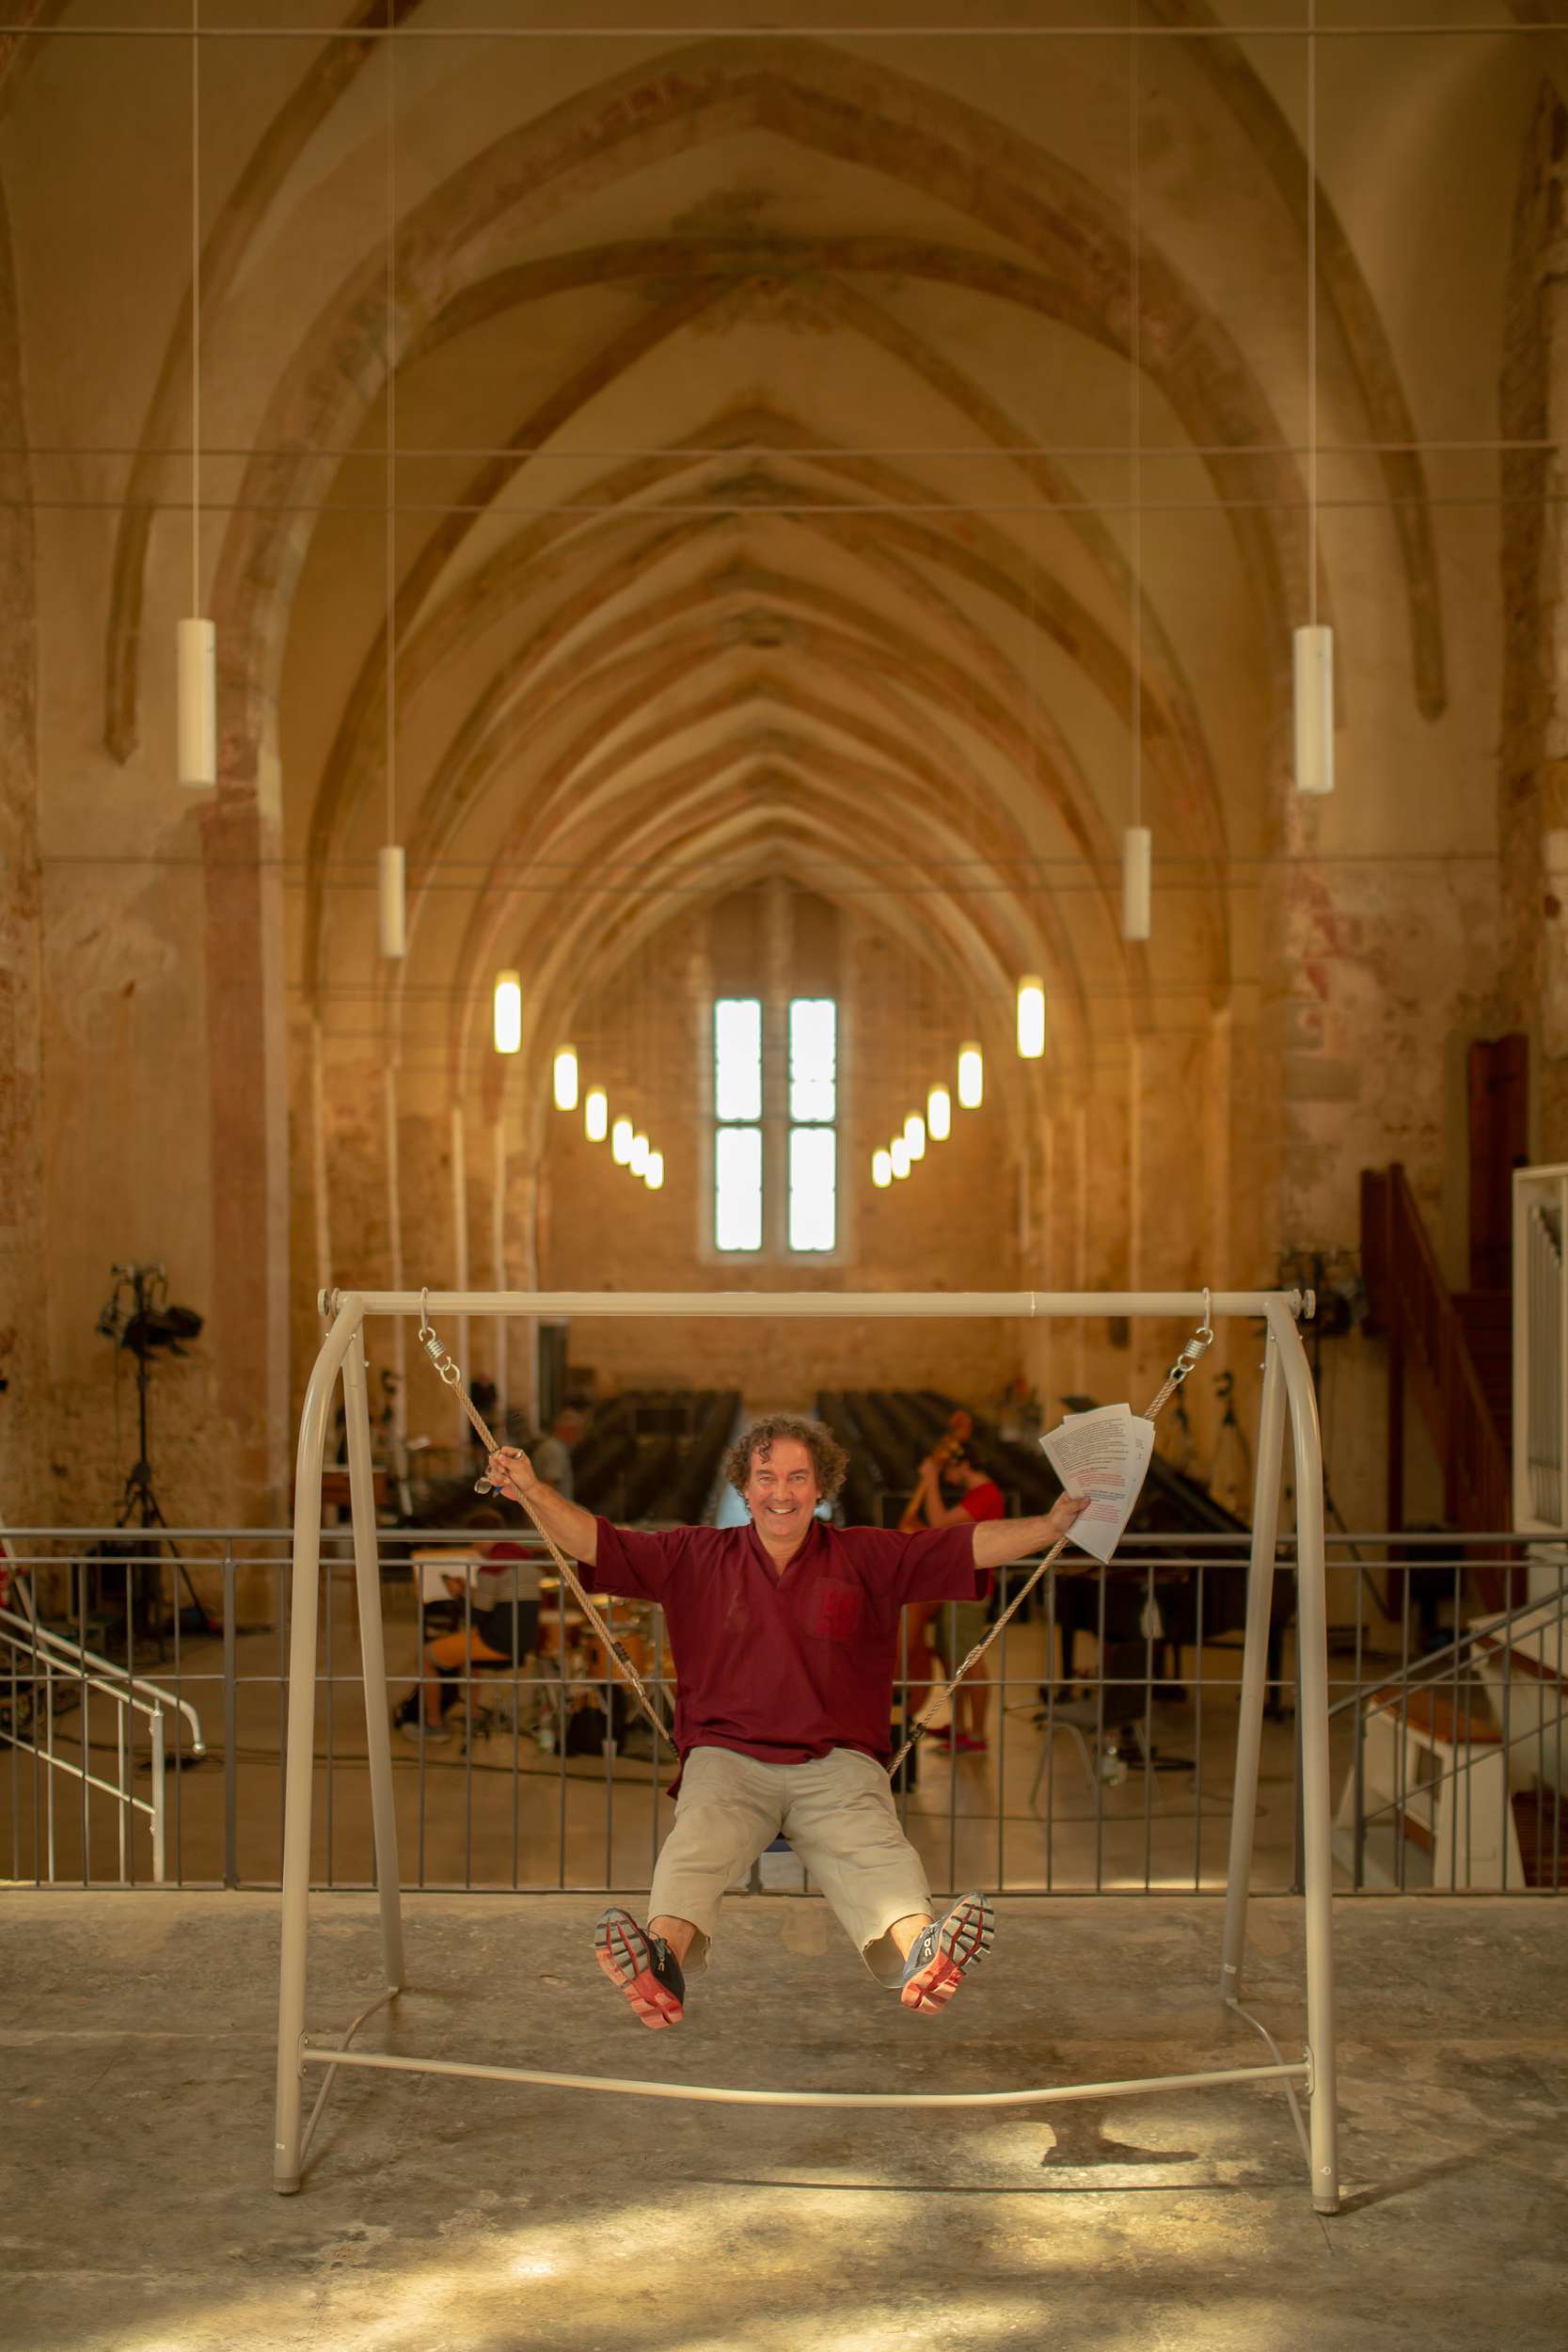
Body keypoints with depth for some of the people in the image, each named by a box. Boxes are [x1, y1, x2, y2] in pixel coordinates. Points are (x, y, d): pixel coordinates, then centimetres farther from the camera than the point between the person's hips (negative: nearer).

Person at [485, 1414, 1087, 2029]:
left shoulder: (868, 1557, 15)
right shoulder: (695, 1556, 16)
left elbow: (973, 1545, 10)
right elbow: (596, 1541, 12)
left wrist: (1054, 1524, 2)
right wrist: (534, 1492, -1)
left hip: (837, 1764, 0)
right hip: (726, 1757, 0)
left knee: (872, 1849, -32)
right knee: (696, 1844, -33)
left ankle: (921, 1950, -58)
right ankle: (662, 1960, -59)